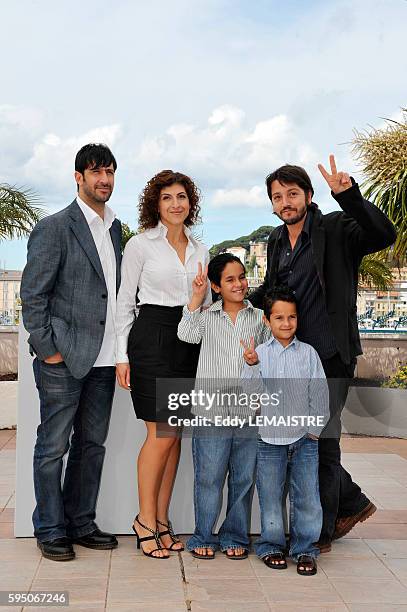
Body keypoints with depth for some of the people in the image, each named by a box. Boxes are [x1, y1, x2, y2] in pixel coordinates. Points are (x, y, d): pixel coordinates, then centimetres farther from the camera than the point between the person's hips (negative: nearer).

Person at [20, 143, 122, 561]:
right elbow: (32, 295, -8)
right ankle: (50, 530, 16)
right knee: (54, 445, 3)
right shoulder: (54, 228, -6)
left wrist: (119, 346, 10)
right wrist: (47, 350, -11)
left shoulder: (114, 228, 14)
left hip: (103, 357, 7)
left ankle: (81, 523, 25)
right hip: (63, 357, -6)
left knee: (92, 443, 13)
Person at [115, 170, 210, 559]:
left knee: (175, 434, 7)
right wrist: (122, 355, -5)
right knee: (162, 433, -8)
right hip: (152, 338, -5)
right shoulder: (141, 244, 0)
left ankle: (161, 520, 17)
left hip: (190, 341, 5)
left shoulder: (200, 250, 15)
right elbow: (125, 302, 0)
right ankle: (146, 520, 7)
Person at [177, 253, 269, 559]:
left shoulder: (259, 318, 11)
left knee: (243, 477, 8)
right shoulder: (206, 316, 8)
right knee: (209, 476, 2)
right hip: (212, 410, -1)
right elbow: (187, 334, -12)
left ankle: (234, 537, 22)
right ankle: (204, 537, 16)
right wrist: (197, 297, -11)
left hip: (248, 410, 2)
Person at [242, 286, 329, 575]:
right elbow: (253, 392, -9)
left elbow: (320, 394, 5)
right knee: (271, 497, 8)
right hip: (270, 438, 0)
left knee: (307, 497, 4)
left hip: (304, 438, 1)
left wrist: (315, 428, 1)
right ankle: (272, 546, 25)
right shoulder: (259, 353, 1)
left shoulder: (308, 353, 3)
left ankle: (305, 549, 19)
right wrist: (252, 365, -25)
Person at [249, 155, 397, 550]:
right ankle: (351, 503, 34)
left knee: (321, 441, 0)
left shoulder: (335, 229, -9)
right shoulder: (277, 240, 12)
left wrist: (348, 195, -35)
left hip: (330, 355, -7)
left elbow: (383, 235, -26)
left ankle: (319, 533, 16)